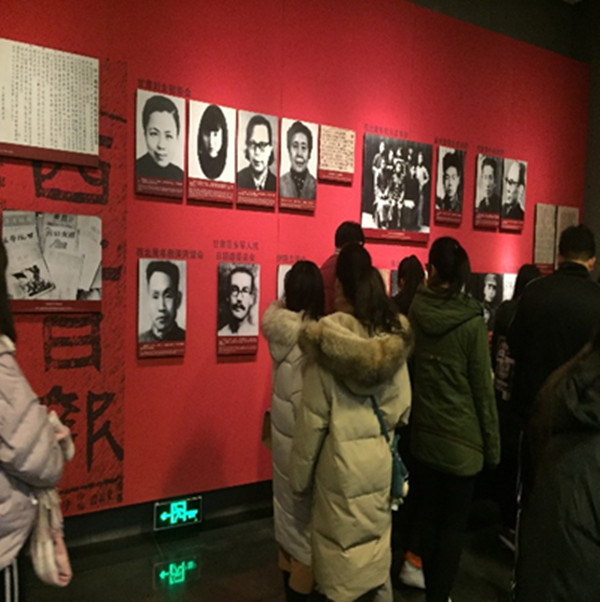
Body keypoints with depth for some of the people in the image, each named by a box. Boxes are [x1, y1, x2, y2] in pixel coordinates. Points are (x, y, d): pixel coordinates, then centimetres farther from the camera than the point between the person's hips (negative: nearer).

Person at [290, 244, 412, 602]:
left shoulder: (327, 339, -17)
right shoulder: (396, 336, -5)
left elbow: (313, 417, -12)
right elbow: (403, 406, 2)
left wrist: (300, 474, -1)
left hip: (339, 462, -4)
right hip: (379, 460, 4)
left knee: (341, 549, 13)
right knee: (378, 542, 21)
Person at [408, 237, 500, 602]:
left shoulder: (413, 313, -4)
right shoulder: (471, 320, -13)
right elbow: (483, 389, -9)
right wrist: (493, 444, 0)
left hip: (423, 435, 4)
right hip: (461, 438, -3)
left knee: (429, 520, 17)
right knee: (453, 525, 11)